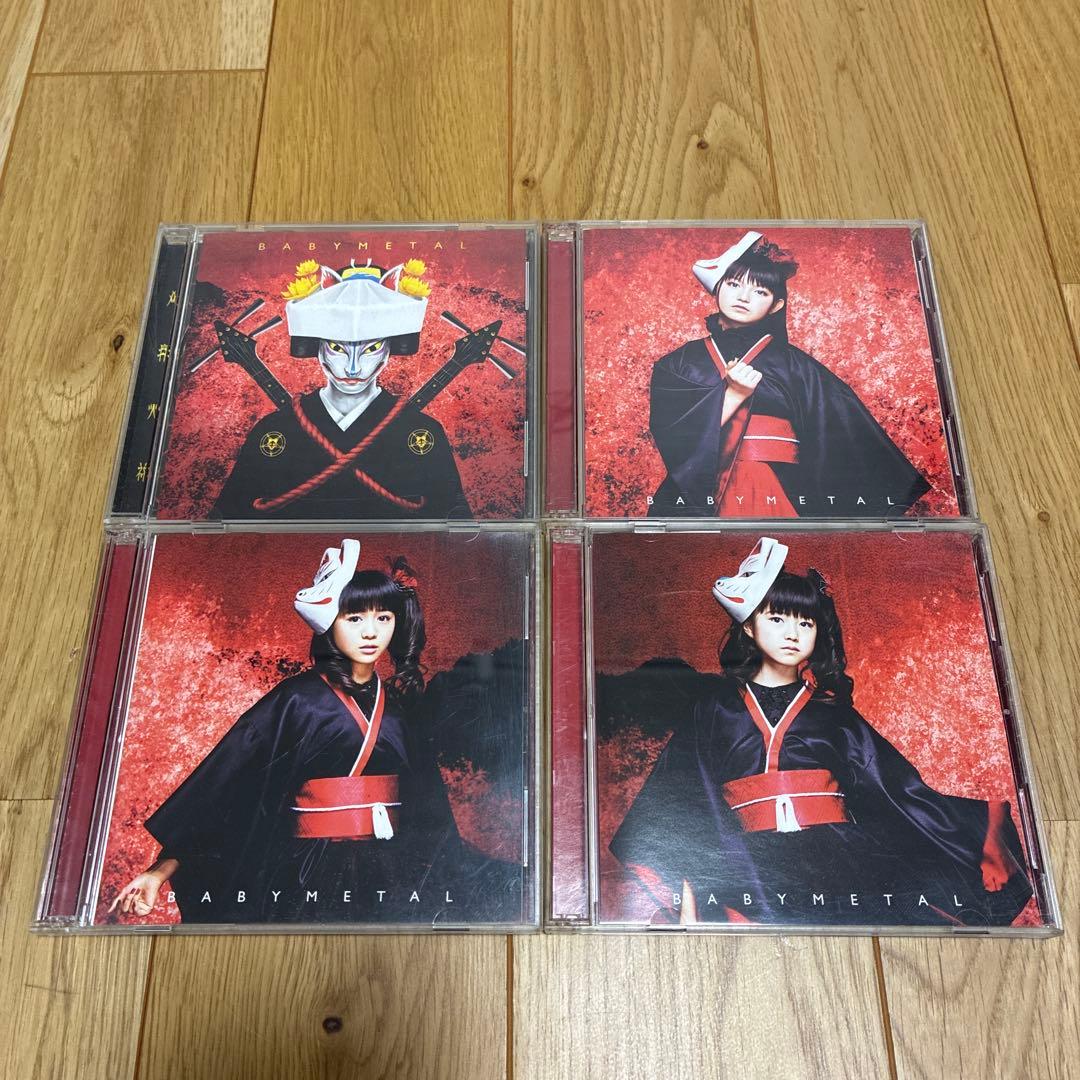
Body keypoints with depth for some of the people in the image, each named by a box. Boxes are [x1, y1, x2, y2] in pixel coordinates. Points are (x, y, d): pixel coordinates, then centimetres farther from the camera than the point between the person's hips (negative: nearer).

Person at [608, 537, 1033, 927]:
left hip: (836, 856, 2)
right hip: (751, 865, -2)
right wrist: (686, 894, -3)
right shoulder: (717, 705, 14)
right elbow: (682, 801, 8)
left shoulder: (832, 710, 19)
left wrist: (986, 821, 9)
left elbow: (903, 791, 17)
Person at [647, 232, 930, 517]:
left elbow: (854, 436, 5)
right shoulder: (677, 364, 10)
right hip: (698, 494, 0)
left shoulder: (793, 364, 9)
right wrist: (733, 395, -10)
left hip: (779, 495, 0)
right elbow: (666, 432, -5)